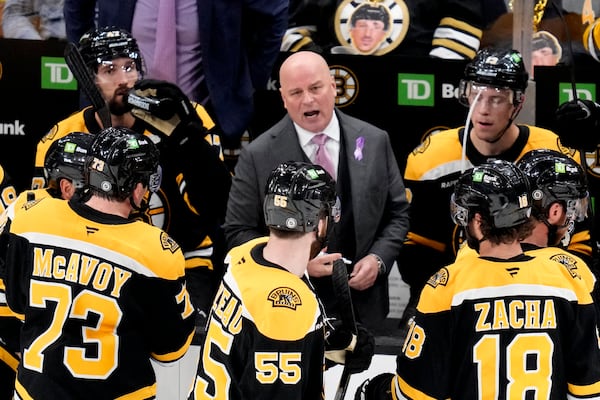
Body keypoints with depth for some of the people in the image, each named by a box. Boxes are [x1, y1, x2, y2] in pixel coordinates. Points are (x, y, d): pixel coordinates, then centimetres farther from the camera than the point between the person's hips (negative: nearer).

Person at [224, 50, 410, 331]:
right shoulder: (258, 156, -7)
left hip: (361, 305, 2)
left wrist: (378, 259, -9)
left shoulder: (375, 142, 1)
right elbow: (238, 233, -4)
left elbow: (398, 213, 9)